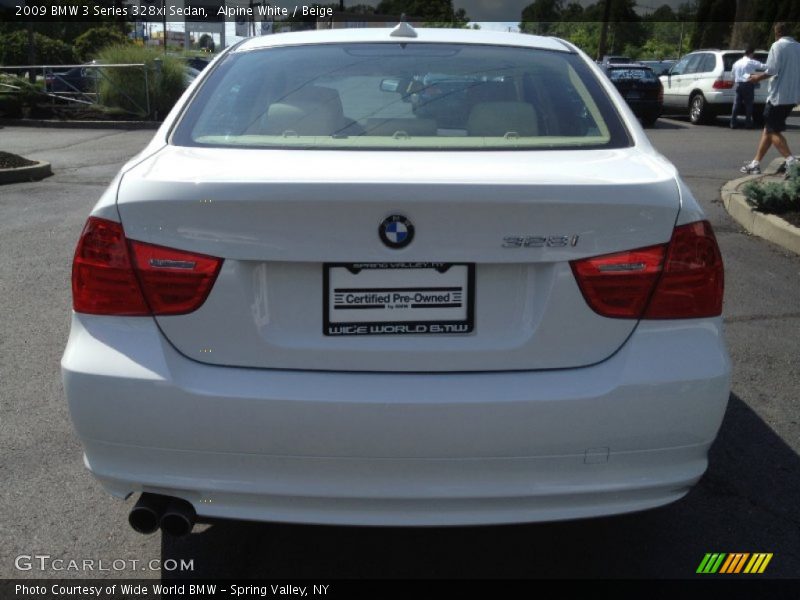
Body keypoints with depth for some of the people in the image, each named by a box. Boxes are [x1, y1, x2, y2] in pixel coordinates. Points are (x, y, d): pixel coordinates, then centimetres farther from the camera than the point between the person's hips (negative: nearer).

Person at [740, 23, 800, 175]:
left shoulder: (778, 46, -10)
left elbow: (772, 70, -18)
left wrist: (758, 77, -1)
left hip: (779, 95, -8)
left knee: (773, 131, -3)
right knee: (768, 129, 13)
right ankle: (755, 163, 14)